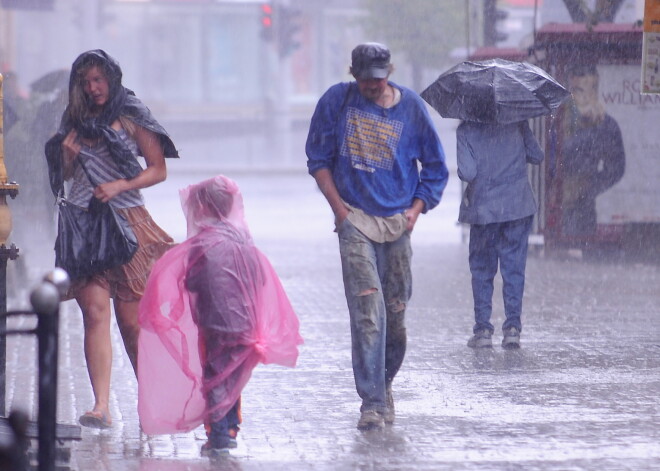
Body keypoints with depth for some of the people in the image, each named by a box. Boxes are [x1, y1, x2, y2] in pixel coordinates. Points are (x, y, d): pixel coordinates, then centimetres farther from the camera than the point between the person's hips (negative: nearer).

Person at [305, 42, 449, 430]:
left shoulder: (411, 107, 2)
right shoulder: (338, 101, 0)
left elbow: (436, 166, 12)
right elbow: (318, 158, 6)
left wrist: (416, 209, 0)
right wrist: (339, 207, -3)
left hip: (397, 223, 2)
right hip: (355, 222, -2)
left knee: (396, 312, 5)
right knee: (367, 311, -13)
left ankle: (385, 385, 28)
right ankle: (372, 402, -13)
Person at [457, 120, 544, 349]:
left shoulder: (466, 130, -9)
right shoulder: (517, 123, -3)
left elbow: (467, 173, -17)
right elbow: (537, 156, 2)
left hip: (484, 208, -1)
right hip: (518, 207, 1)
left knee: (482, 270, 10)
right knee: (514, 267, 7)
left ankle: (483, 329, 7)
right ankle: (513, 327, 1)